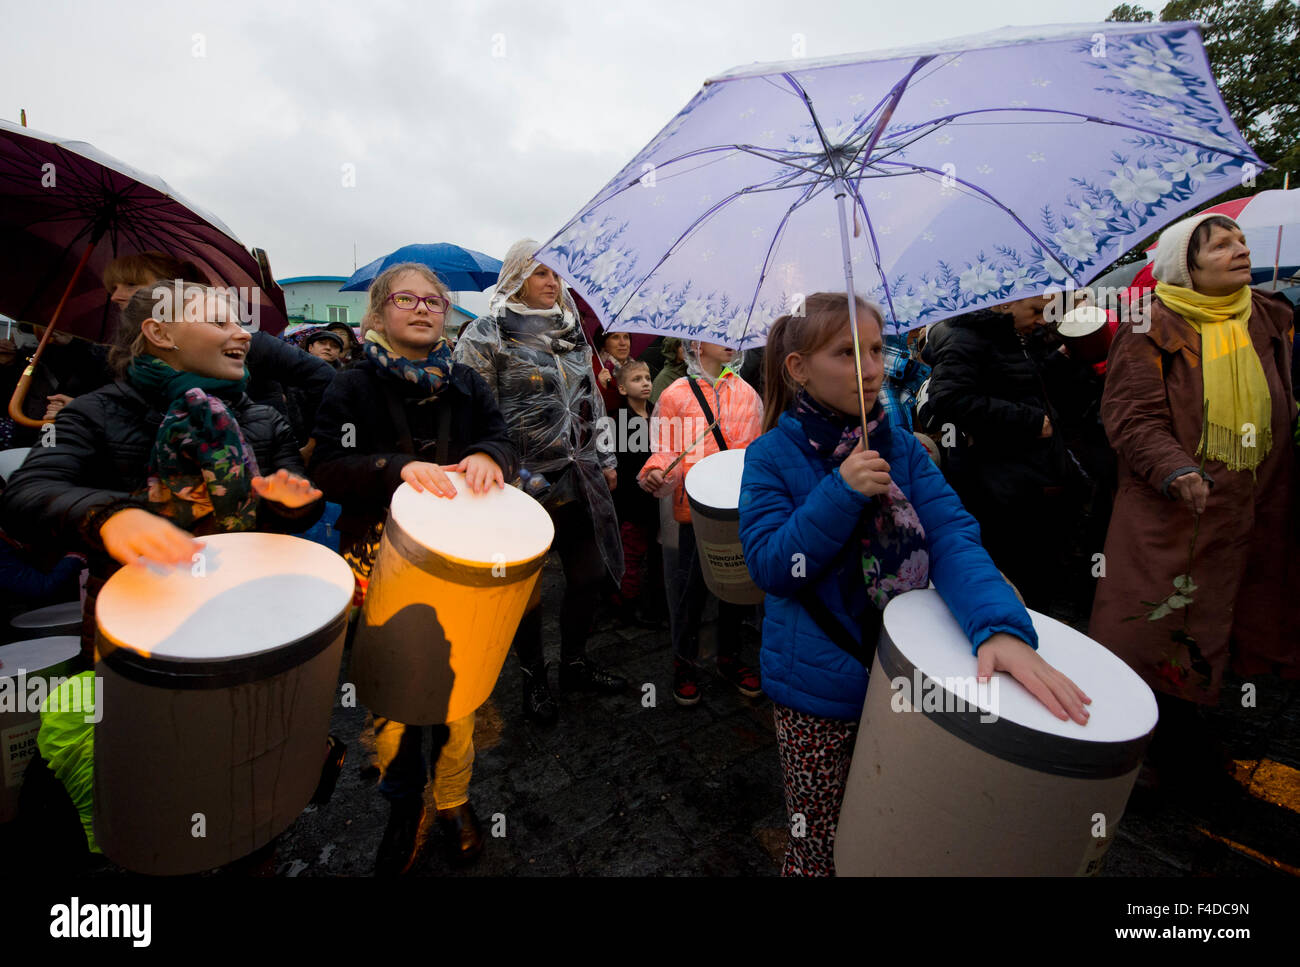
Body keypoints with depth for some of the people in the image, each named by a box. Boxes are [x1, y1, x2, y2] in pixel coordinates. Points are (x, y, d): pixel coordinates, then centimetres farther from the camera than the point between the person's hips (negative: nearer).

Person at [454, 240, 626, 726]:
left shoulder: (572, 331, 15)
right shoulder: (486, 336, -5)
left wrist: (606, 459, 16)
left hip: (580, 483, 6)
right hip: (525, 489, -6)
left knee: (592, 574, 12)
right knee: (527, 590, 8)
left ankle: (575, 662, 35)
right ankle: (534, 677, 31)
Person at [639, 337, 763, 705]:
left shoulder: (746, 392, 12)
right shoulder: (675, 395, 1)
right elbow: (667, 451, -2)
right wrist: (656, 473, -22)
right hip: (693, 509, -3)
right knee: (690, 589, 6)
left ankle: (730, 658, 35)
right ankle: (685, 663, 28)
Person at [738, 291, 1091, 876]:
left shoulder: (901, 449, -2)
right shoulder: (773, 456, -12)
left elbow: (952, 536, -14)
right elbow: (769, 567, -18)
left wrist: (999, 625, -32)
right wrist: (841, 493, -28)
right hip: (818, 689, -3)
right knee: (820, 846, 16)